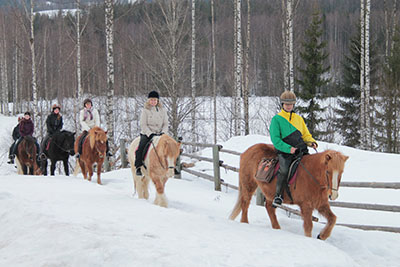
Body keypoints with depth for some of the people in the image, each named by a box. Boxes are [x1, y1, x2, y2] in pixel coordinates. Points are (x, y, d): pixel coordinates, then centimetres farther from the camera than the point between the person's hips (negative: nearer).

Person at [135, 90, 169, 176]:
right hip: (147, 134, -3)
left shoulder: (163, 111, 12)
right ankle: (138, 167, -25)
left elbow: (165, 124, 10)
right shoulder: (145, 110, 3)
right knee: (141, 146, -29)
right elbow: (143, 125, -4)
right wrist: (150, 134, -17)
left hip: (159, 134, 3)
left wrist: (163, 132, -10)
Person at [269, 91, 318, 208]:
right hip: (285, 151, -5)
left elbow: (305, 134, 24)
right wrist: (288, 148, -17)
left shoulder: (299, 118, 21)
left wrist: (312, 142, 0)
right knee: (284, 170, -29)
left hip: (301, 150, 5)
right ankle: (278, 195, -15)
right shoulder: (277, 119, 5)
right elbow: (275, 139, -3)